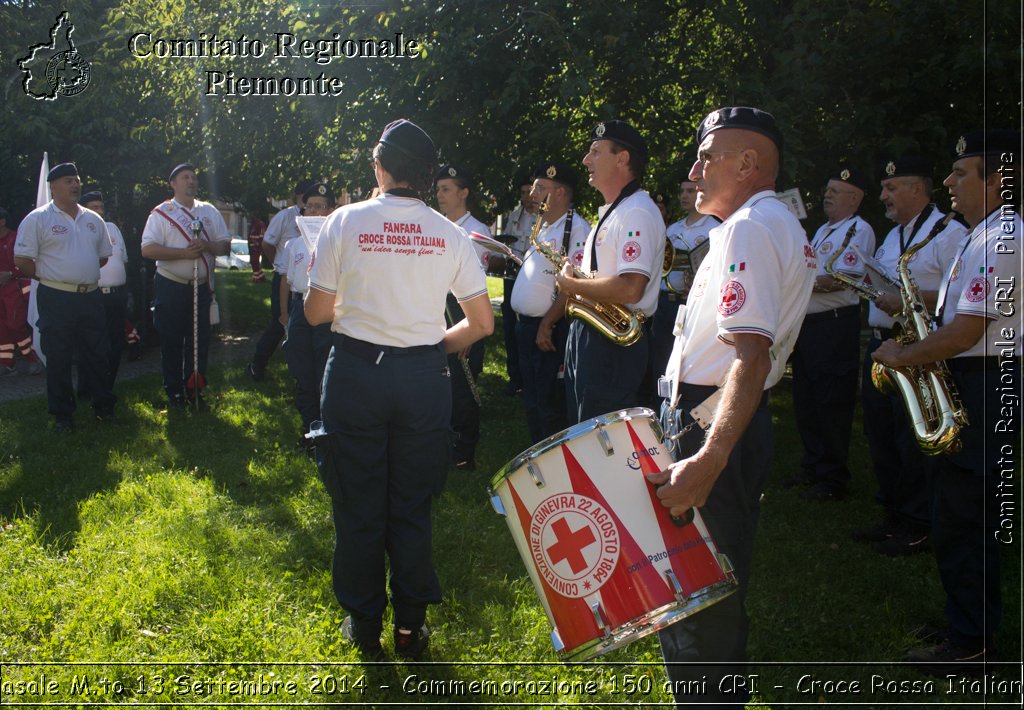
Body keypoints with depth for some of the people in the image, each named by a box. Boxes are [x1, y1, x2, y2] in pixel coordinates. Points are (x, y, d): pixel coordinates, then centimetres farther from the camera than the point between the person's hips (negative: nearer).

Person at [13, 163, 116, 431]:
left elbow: (103, 255, 21)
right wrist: (51, 277, -1)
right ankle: (62, 415, 12)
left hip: (91, 297, 5)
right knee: (58, 359, 3)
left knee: (97, 355, 11)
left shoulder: (93, 219, 10)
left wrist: (83, 273, 11)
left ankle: (104, 406, 23)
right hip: (57, 299, -5)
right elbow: (22, 261, -8)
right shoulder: (38, 218, -6)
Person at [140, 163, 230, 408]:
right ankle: (174, 392, 14)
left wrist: (206, 246, -14)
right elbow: (148, 249, -11)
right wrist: (184, 253, -19)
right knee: (171, 342, 3)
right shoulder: (161, 213, -2)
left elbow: (225, 245, 7)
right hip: (171, 287, -3)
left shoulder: (209, 211, 10)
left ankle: (195, 389, 19)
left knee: (200, 340, 7)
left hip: (202, 286, 3)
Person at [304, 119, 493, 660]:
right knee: (412, 507, 12)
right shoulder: (449, 234, -1)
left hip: (355, 371, -1)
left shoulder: (346, 221, -6)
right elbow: (482, 322, 1)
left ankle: (364, 625, 22)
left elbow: (316, 311, -2)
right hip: (424, 377, 2)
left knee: (359, 504, 11)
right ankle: (410, 628, 20)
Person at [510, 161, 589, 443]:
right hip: (526, 324, 9)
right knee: (531, 398, 16)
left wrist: (547, 325, -20)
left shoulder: (576, 229, -14)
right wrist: (522, 319, 14)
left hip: (552, 330, -9)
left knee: (549, 402, -3)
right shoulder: (542, 226, 16)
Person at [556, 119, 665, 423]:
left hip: (615, 344, -11)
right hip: (587, 334, 11)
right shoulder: (610, 213, 17)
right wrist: (572, 280, 7)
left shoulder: (638, 213, -17)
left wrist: (571, 285, -16)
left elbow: (630, 288, -28)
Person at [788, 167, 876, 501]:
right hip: (808, 323, 9)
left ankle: (833, 479, 4)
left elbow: (845, 279, -20)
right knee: (805, 401, 14)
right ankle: (812, 468, 26)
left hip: (835, 326, -9)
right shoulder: (822, 231, 21)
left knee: (831, 405, -5)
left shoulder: (859, 230, -8)